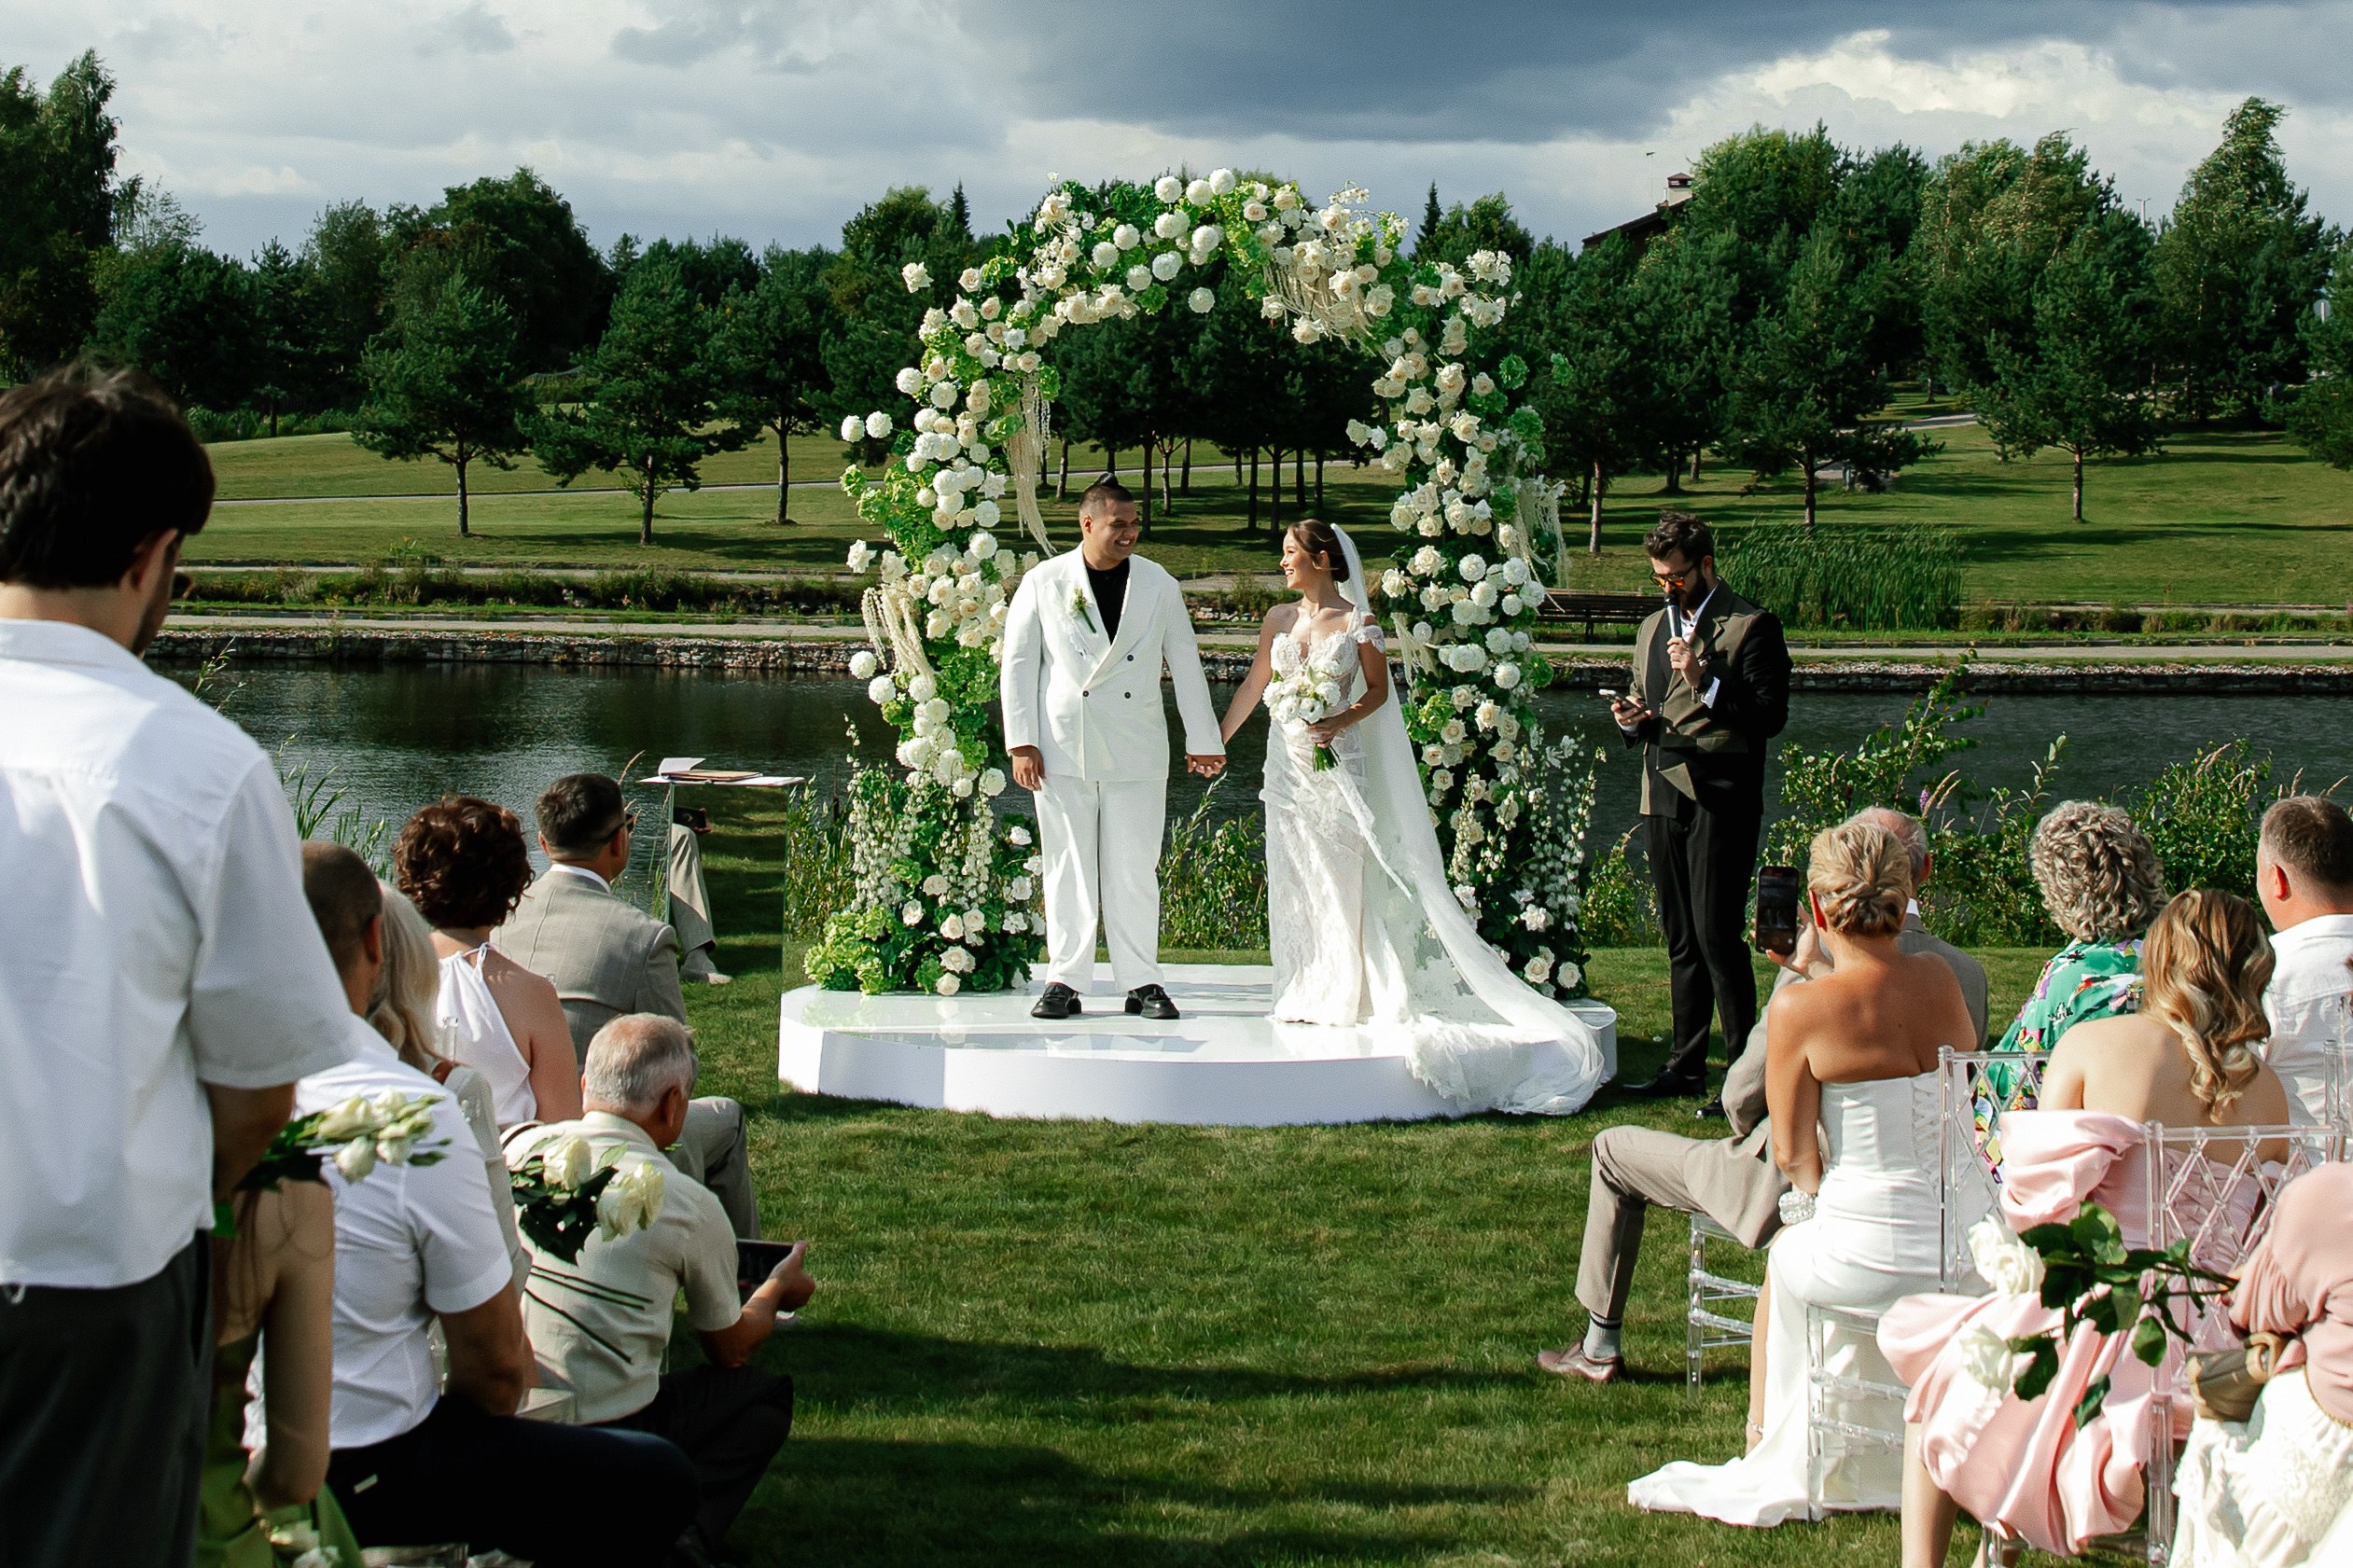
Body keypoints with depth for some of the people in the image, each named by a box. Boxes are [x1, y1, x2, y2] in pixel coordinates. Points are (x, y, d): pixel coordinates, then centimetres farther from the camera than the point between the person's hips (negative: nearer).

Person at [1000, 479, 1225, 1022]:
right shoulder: (1043, 583, 3)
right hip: (1062, 748, -1)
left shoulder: (1159, 585, 6)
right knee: (1068, 867, 1)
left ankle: (1141, 982, 8)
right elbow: (1018, 664, 4)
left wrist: (1203, 740, 14)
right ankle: (1065, 981, 7)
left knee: (1136, 868, 1)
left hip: (1136, 750, 1)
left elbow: (1186, 665, 12)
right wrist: (1021, 743, -2)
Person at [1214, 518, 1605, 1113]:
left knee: (1341, 878, -4)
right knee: (1293, 879, 5)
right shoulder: (1279, 618, 9)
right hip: (1287, 761, 4)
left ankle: (1343, 994, 1)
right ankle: (1304, 993, 12)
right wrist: (1215, 741, 16)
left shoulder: (1357, 620, -3)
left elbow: (1378, 689, 2)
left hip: (1339, 760, -4)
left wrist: (1342, 720, -14)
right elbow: (1253, 686, 16)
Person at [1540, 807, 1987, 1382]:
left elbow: (1742, 1095, -15)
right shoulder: (1968, 973, -9)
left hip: (1793, 1187, -6)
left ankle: (1600, 1349, 26)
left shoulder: (1817, 967, -24)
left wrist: (1748, 1134, 8)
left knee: (1614, 1149, 16)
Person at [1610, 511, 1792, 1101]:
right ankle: (1685, 1066, 17)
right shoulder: (1654, 627, 19)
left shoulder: (1752, 627, -4)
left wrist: (1705, 680, -20)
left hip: (1720, 801, -7)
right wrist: (1632, 720, 3)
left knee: (1717, 936, -10)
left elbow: (1771, 716, -12)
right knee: (1680, 940, 11)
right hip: (1663, 799, 7)